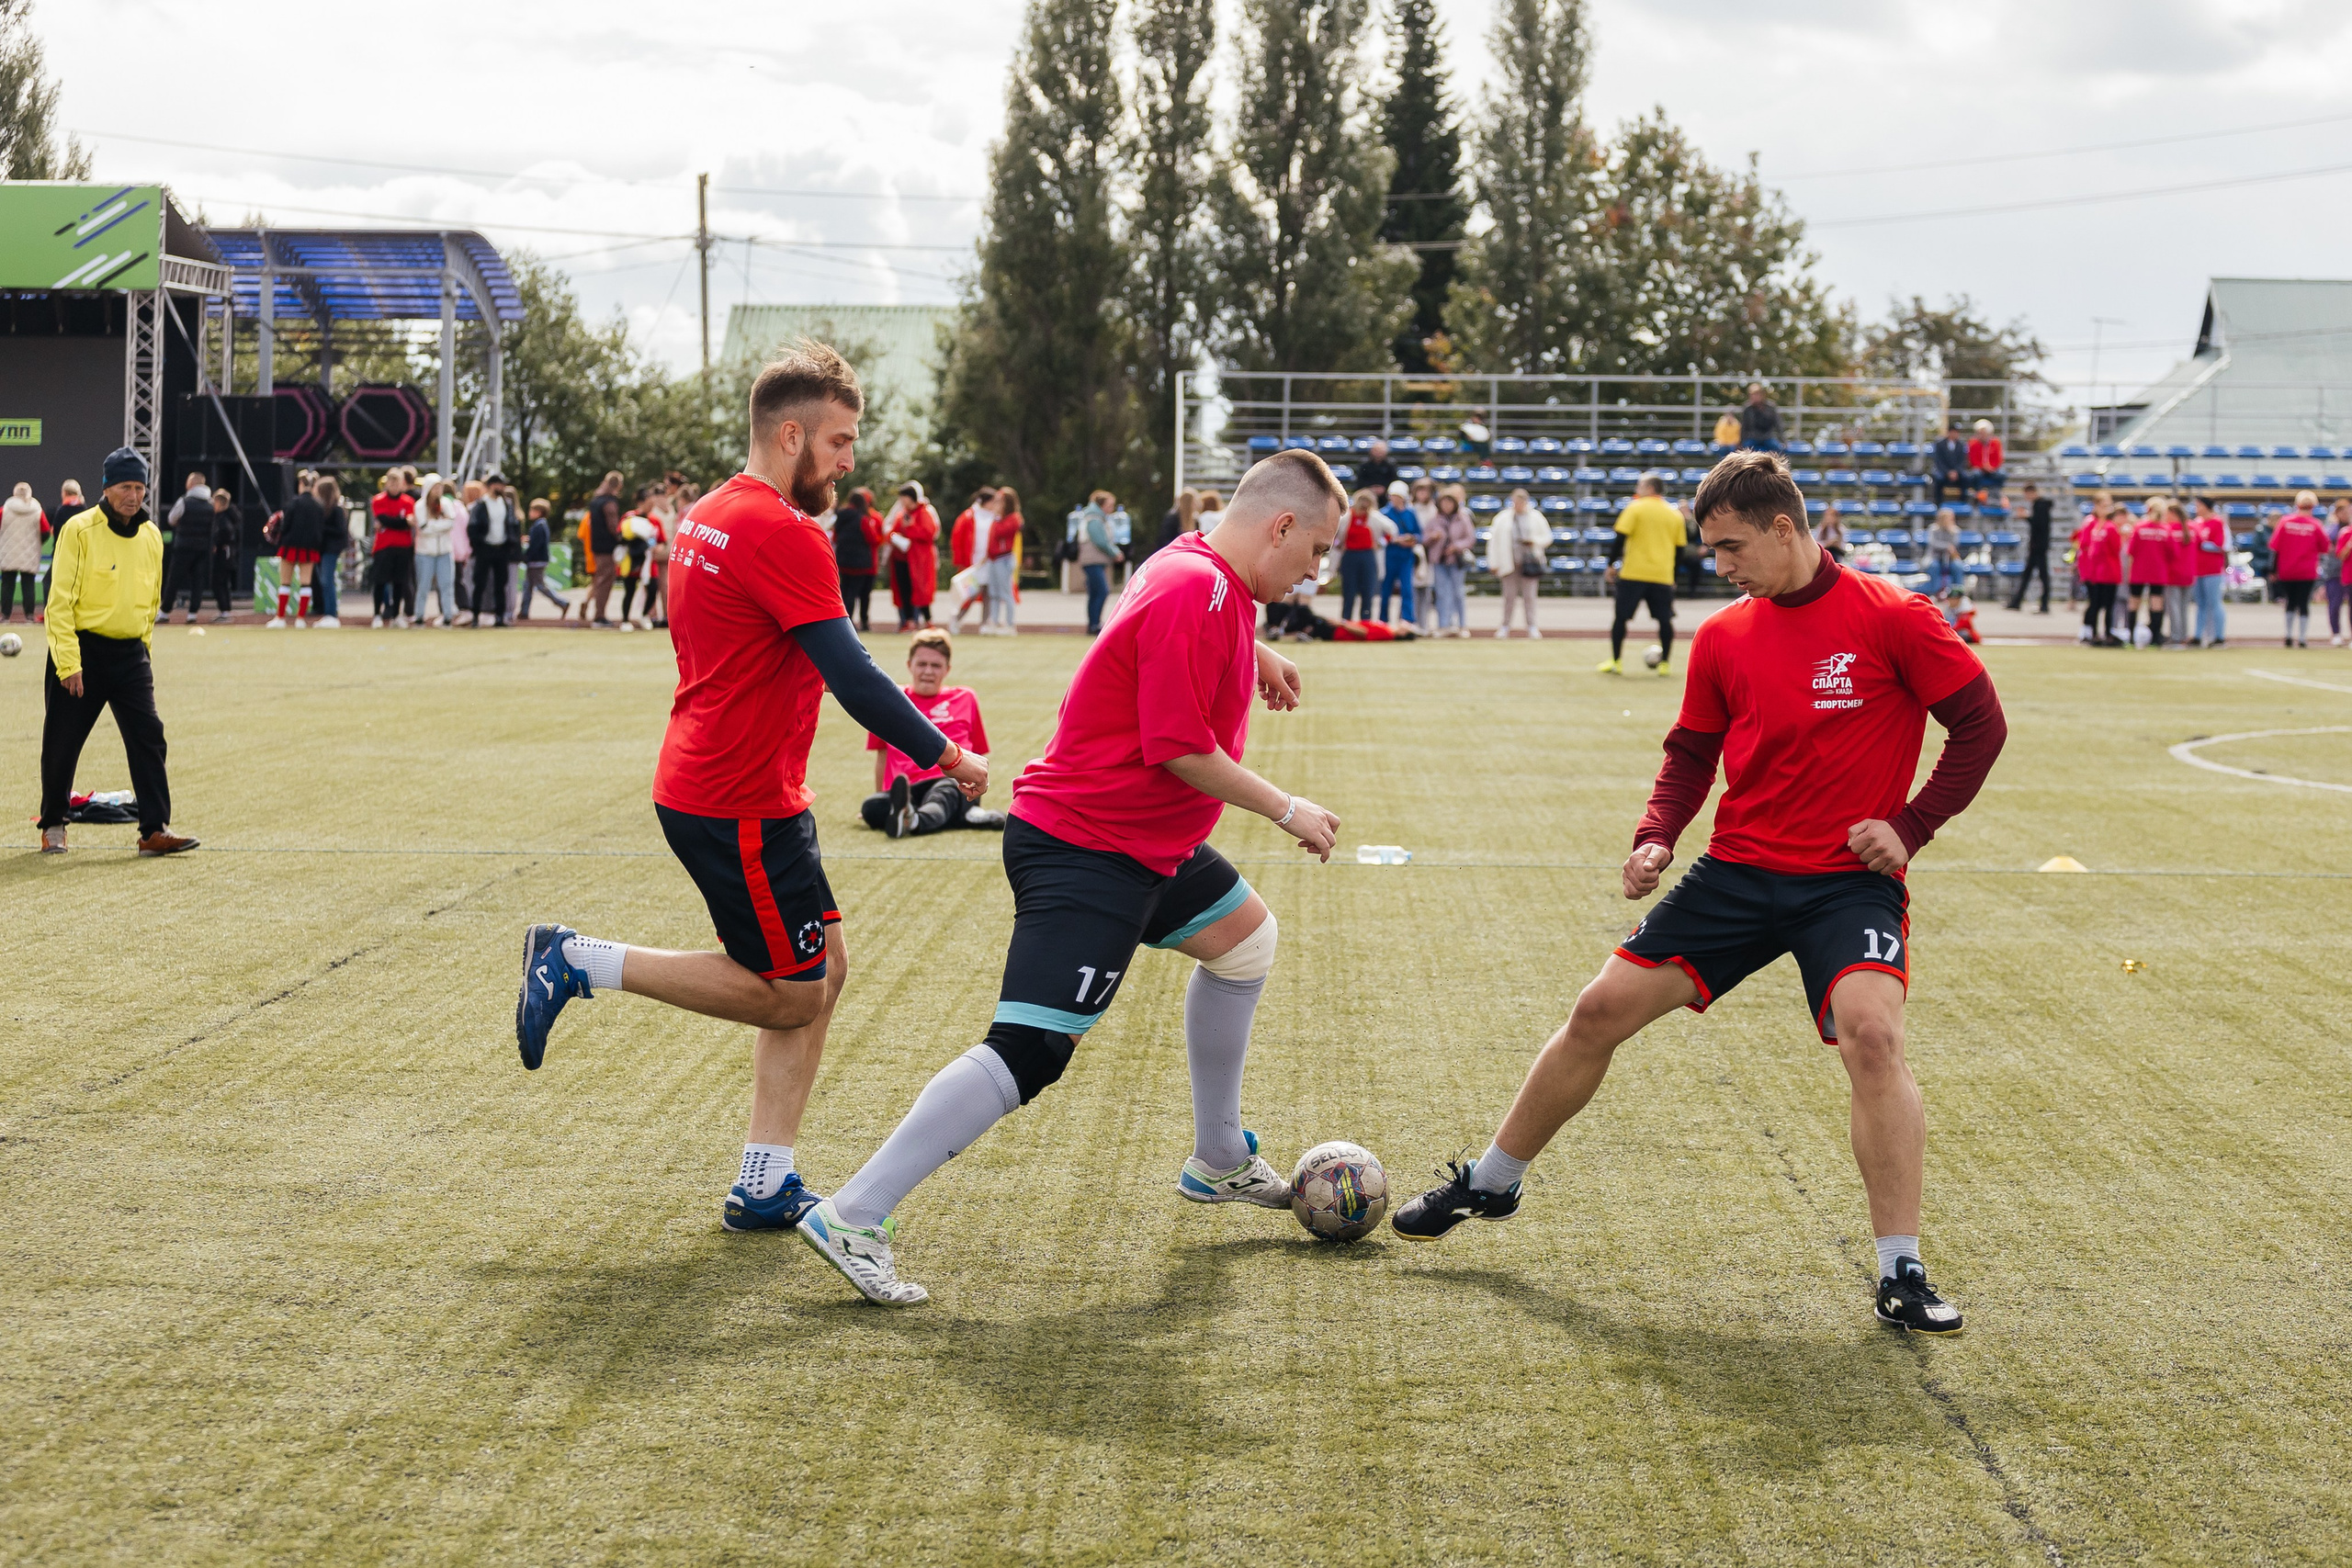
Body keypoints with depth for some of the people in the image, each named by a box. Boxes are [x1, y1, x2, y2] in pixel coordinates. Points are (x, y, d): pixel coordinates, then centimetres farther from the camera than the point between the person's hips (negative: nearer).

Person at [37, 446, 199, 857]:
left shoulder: (151, 536, 8)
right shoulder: (79, 530, -9)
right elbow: (60, 600, -12)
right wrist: (69, 662, -17)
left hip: (130, 654, 4)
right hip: (82, 650, -4)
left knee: (148, 737, -6)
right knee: (62, 743, 4)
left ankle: (155, 830, -6)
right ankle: (53, 826, 21)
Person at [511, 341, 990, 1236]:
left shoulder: (708, 517, 12)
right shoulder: (782, 534, -19)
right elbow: (853, 678, -22)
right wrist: (945, 756, -12)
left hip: (705, 784, 10)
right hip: (741, 805, -10)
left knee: (821, 972, 11)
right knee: (791, 994, 1)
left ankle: (763, 1188, 12)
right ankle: (579, 963, 2)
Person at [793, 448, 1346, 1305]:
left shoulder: (1204, 572, 9)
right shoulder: (1197, 595, -22)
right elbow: (1178, 749, -24)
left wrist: (1252, 651, 28)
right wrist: (1284, 809, -13)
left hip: (1148, 846, 11)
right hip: (1083, 851, -11)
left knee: (1245, 934, 26)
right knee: (1030, 1053, -18)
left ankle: (1217, 1162, 38)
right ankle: (851, 1219, -19)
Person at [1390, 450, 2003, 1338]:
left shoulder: (1892, 618, -9)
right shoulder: (1723, 638, 5)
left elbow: (1981, 726, -4)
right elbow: (1692, 754, 17)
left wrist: (1911, 827, -10)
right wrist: (1657, 838, 0)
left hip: (1849, 880, -5)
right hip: (1737, 872, 5)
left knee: (1872, 1035, -28)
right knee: (1601, 1011, 2)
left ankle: (1901, 1277, -17)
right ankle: (1491, 1184, 24)